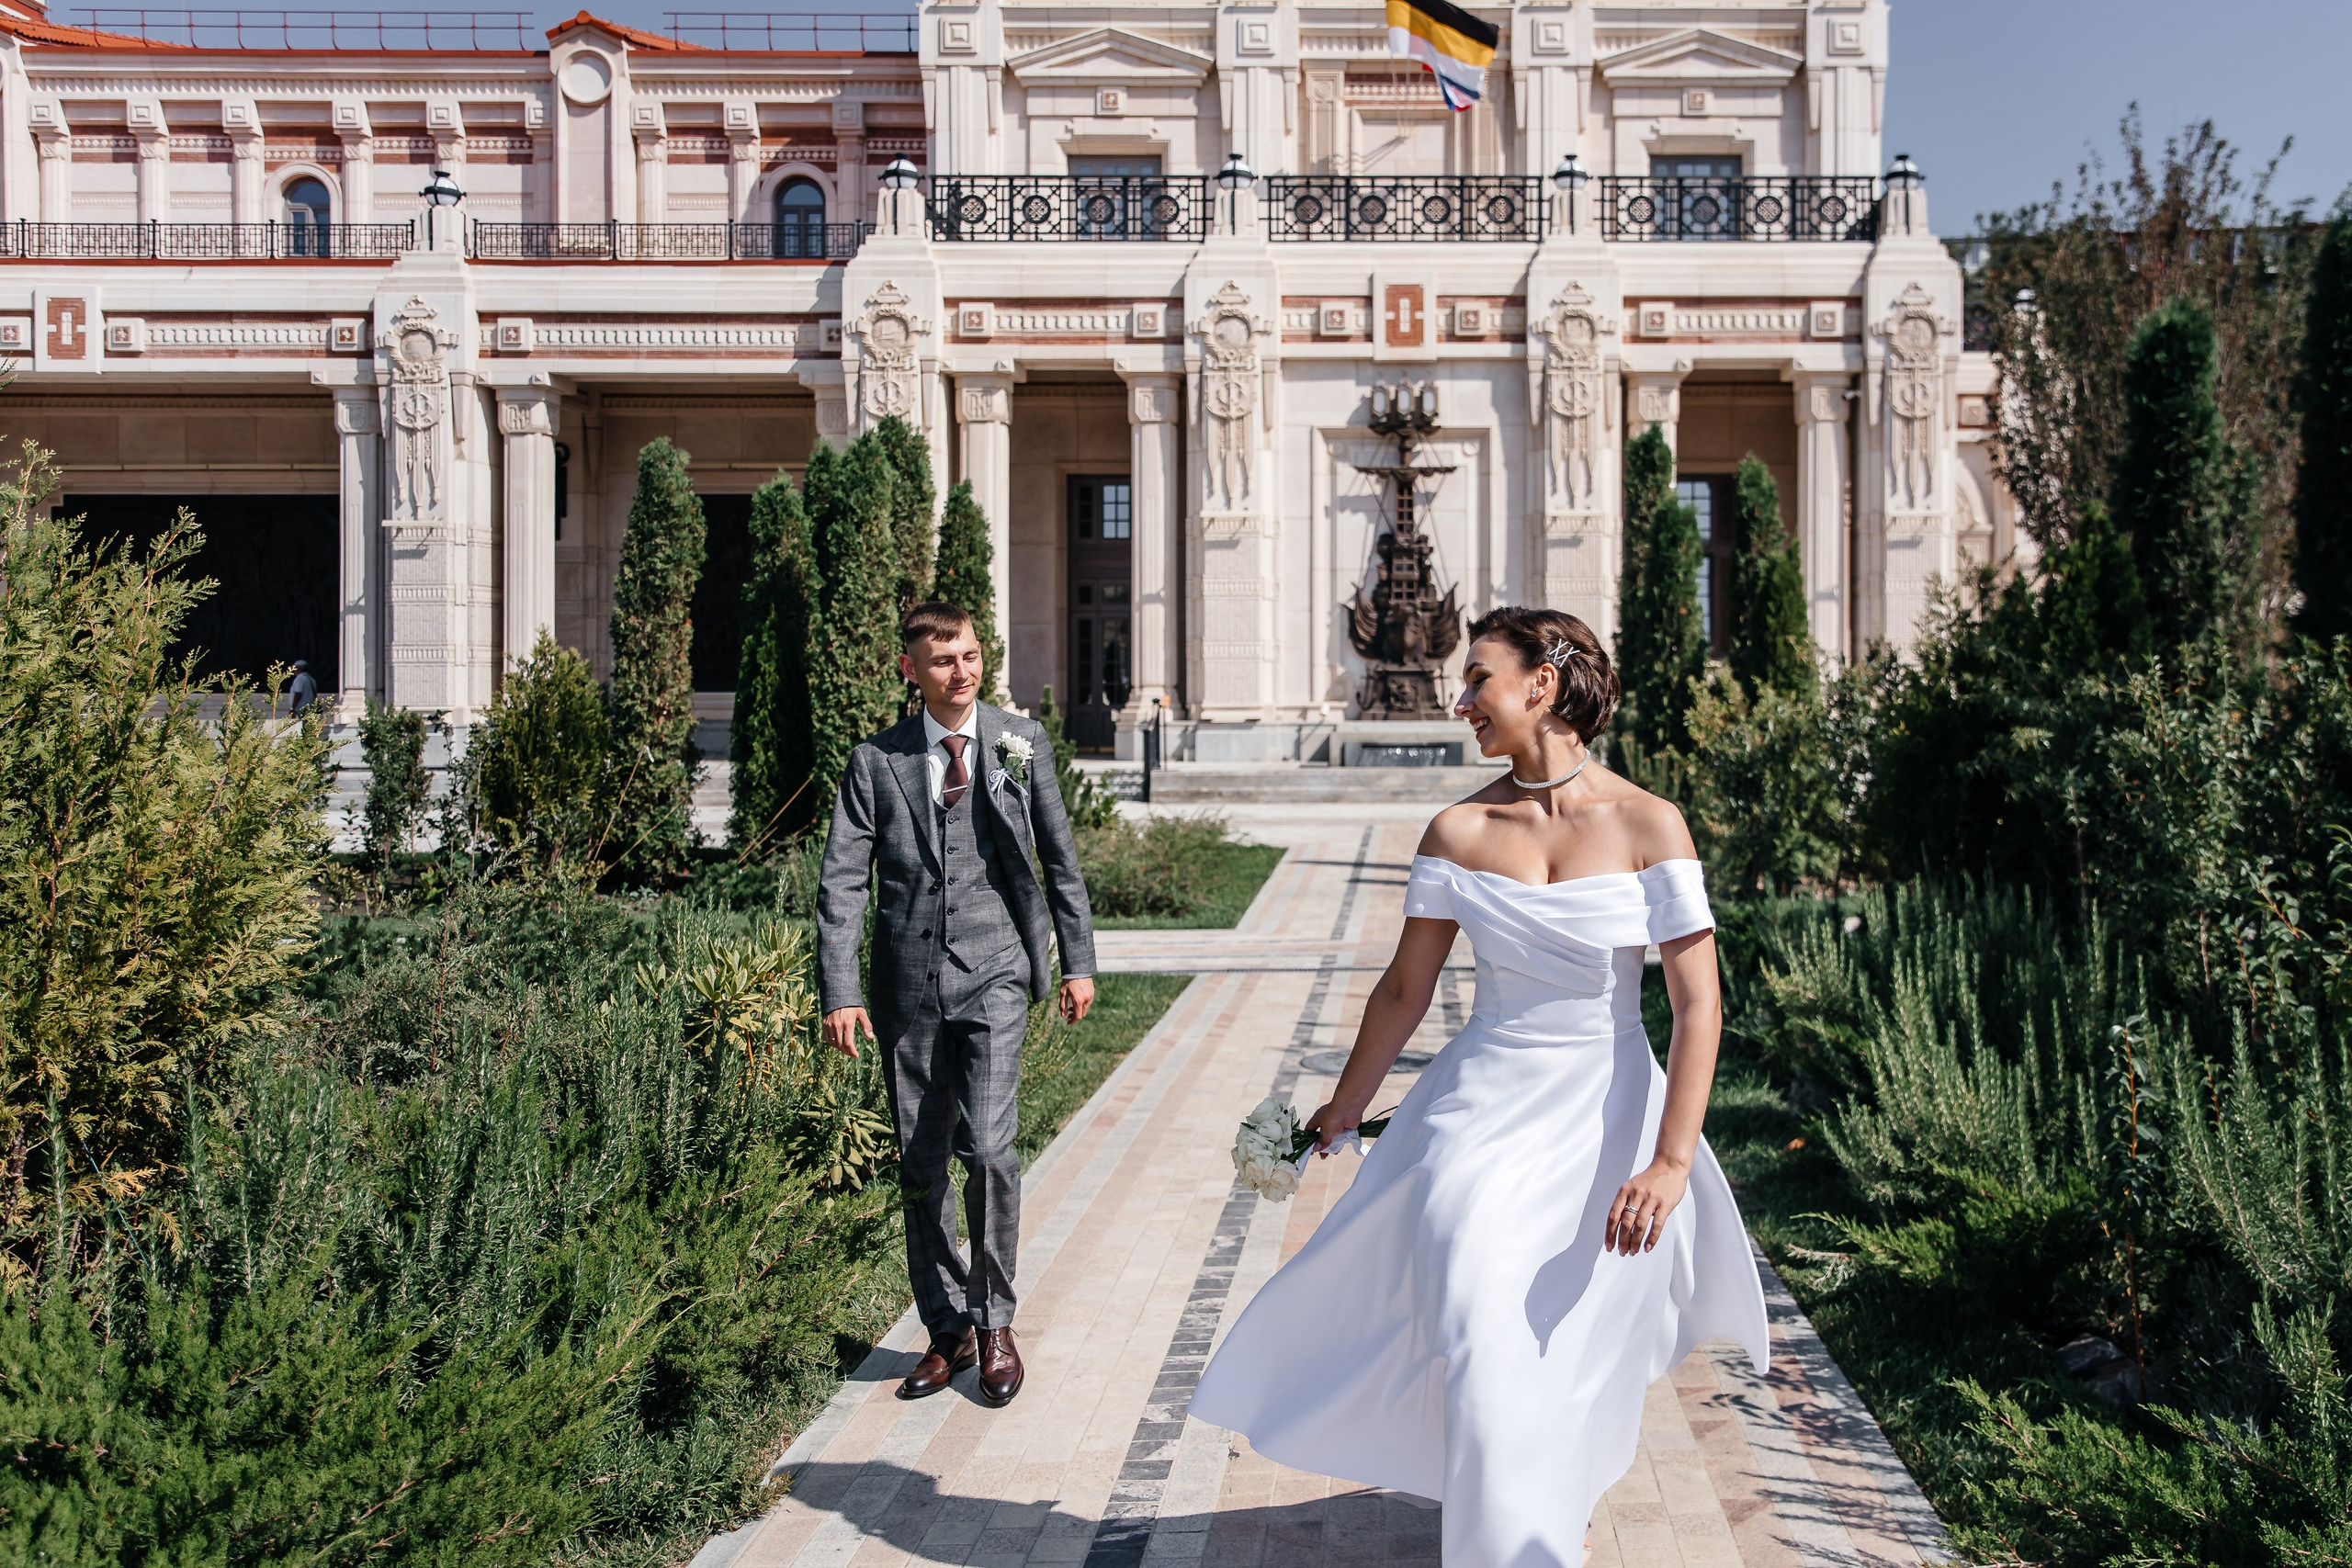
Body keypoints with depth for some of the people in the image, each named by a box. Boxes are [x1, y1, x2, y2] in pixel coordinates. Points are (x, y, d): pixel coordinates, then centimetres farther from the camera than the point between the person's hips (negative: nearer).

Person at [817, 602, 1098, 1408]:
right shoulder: (876, 761, 3)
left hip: (993, 972, -1)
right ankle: (947, 1331, 23)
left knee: (986, 1146, -15)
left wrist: (1078, 961, 8)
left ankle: (994, 1321, 6)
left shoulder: (1021, 741, 5)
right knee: (921, 1167, 8)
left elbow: (1060, 857, 10)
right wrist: (839, 992, -10)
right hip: (908, 984, 2)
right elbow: (841, 882, -1)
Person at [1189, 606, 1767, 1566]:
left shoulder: (1648, 825, -9)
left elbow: (1697, 1003, -11)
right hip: (1483, 1115, 1)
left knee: (1580, 1356, 13)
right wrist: (1346, 1107, 15)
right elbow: (1405, 989, 7)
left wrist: (1671, 1159, -19)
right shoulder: (1459, 832, -3)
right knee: (1482, 1353, -7)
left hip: (1608, 1123, -1)